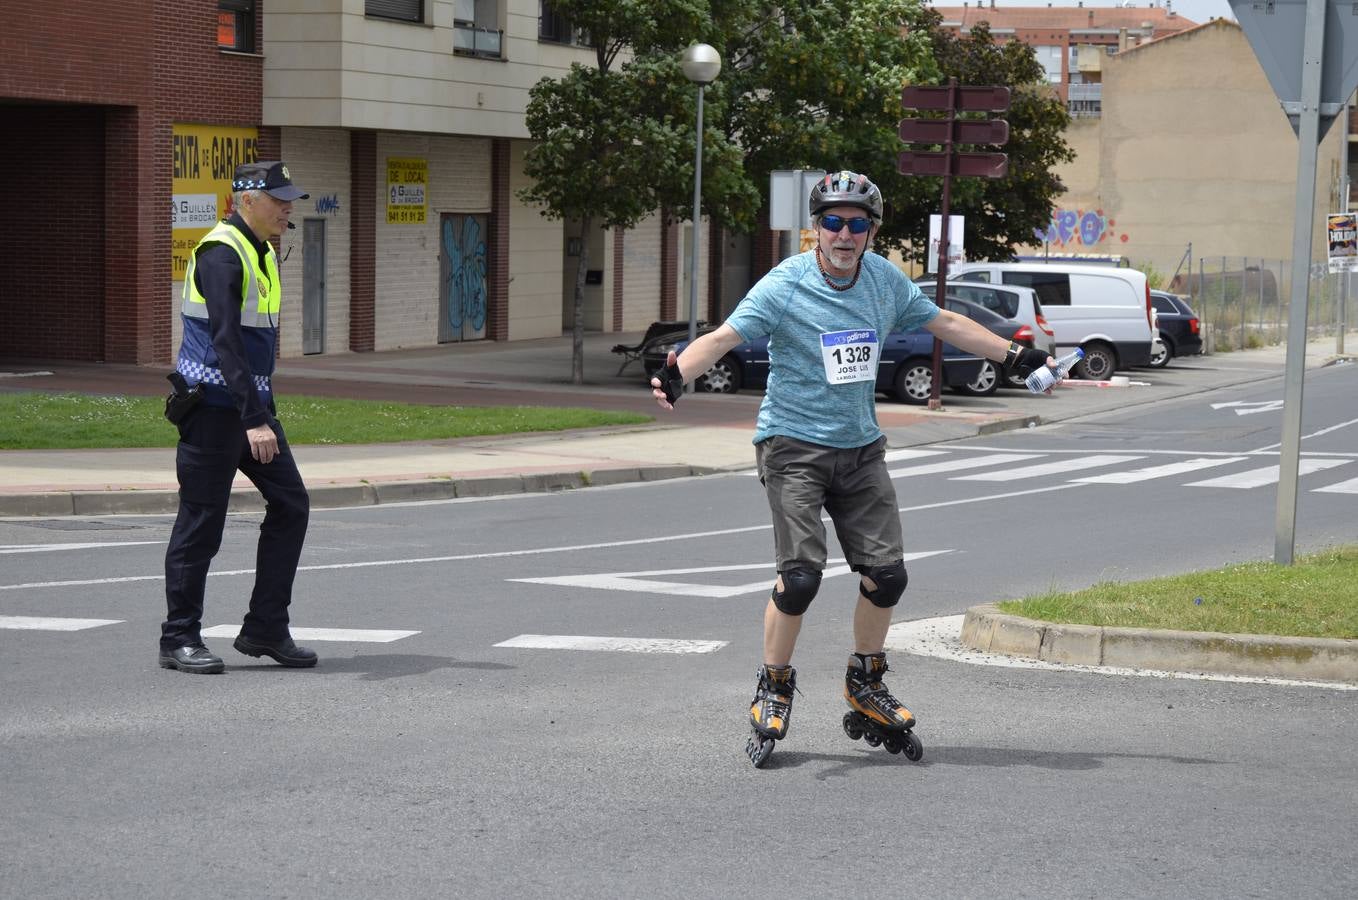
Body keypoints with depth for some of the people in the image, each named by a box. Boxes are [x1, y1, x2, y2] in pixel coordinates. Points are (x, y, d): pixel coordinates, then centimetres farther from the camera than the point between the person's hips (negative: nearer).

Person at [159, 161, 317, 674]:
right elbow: (226, 342, -25)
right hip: (213, 404, -9)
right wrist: (254, 420, -30)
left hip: (250, 404, 9)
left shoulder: (260, 252, 14)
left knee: (290, 504, 4)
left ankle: (265, 629, 9)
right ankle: (179, 641, 8)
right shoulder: (221, 255, -17)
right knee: (201, 523, -2)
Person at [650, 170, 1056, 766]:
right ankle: (773, 690, 4)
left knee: (885, 574, 0)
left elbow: (945, 323, 16)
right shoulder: (786, 285, -13)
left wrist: (1015, 355, 20)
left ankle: (865, 688, 22)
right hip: (794, 445, -5)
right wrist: (677, 375, -40)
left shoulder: (885, 280, 3)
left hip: (860, 448, 5)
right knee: (800, 576, -15)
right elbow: (723, 336, -22)